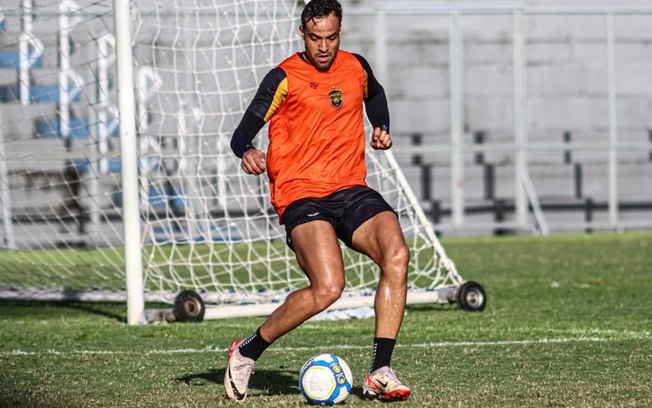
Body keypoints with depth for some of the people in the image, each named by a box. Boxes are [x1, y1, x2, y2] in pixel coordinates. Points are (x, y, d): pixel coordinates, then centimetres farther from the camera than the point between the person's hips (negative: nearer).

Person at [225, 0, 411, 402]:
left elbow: (375, 95, 37)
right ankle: (246, 353, -4)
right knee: (327, 288, -25)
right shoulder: (284, 78, -3)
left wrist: (382, 128, 19)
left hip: (352, 189, 5)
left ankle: (380, 372, -15)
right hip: (302, 194, -5)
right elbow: (243, 133, -7)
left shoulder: (356, 67, 12)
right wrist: (248, 153, -30)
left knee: (397, 255, -23)